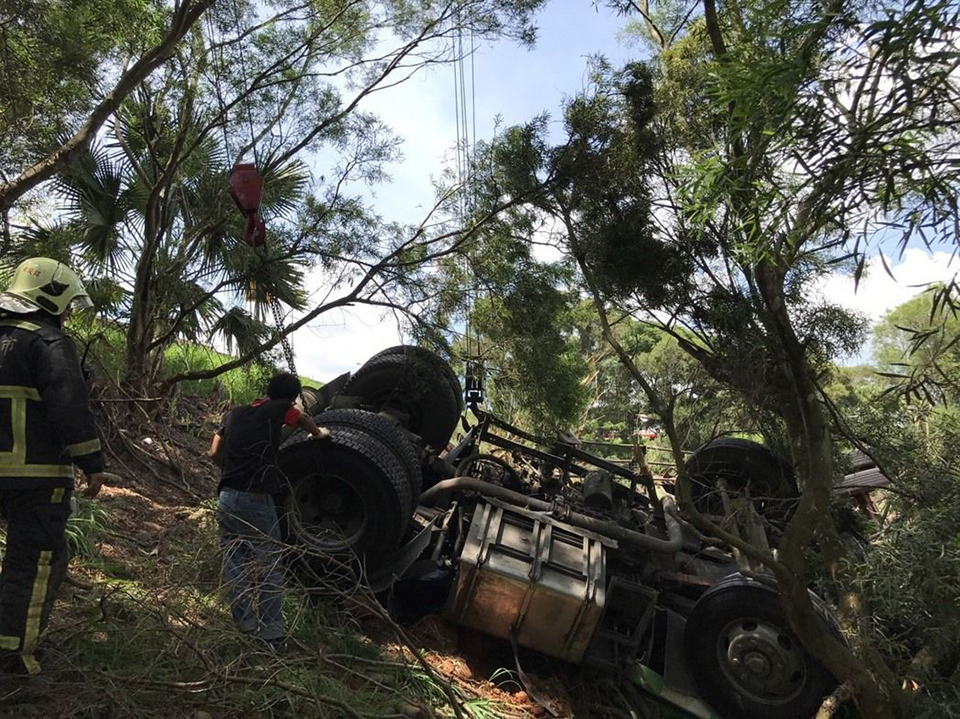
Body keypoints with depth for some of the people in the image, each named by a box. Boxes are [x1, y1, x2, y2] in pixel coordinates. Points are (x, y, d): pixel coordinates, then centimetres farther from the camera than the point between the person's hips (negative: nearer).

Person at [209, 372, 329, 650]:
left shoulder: (234, 414, 14)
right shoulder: (277, 409, -1)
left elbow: (214, 453, 14)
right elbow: (303, 420, 19)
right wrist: (319, 433, 38)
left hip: (227, 497, 5)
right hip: (258, 500, -5)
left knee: (234, 564, 11)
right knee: (269, 566, 3)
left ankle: (245, 627, 15)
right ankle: (271, 634, 3)